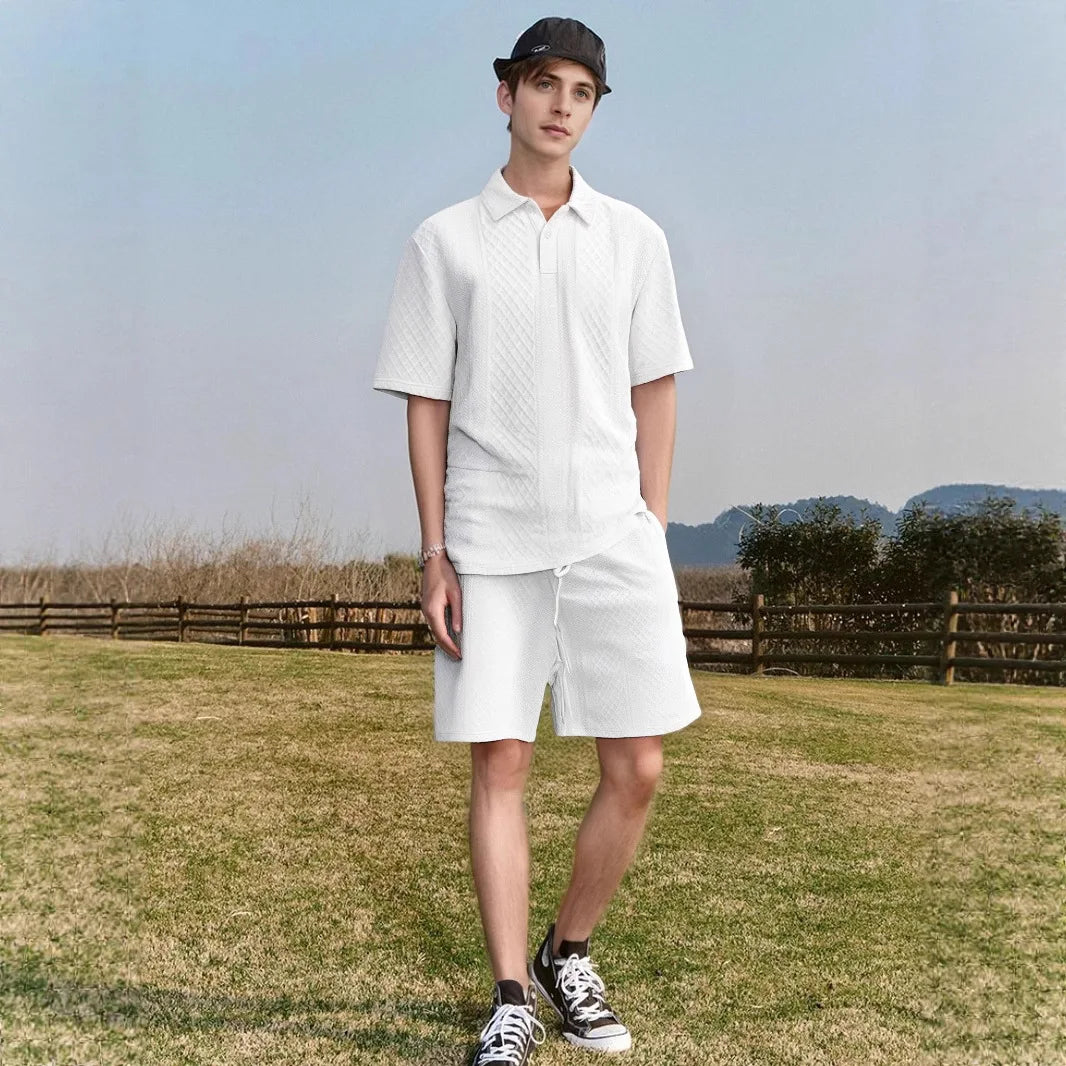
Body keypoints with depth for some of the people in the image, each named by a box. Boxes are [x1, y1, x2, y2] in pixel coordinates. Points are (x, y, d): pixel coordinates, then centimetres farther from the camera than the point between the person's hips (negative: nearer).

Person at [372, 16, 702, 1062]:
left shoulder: (633, 237, 10)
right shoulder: (444, 242, 5)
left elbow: (654, 393, 10)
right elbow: (426, 408, 3)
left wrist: (653, 531, 3)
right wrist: (434, 556, -3)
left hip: (612, 535, 2)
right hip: (490, 543, -1)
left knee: (635, 770, 0)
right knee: (498, 765, 0)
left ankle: (569, 954, 24)